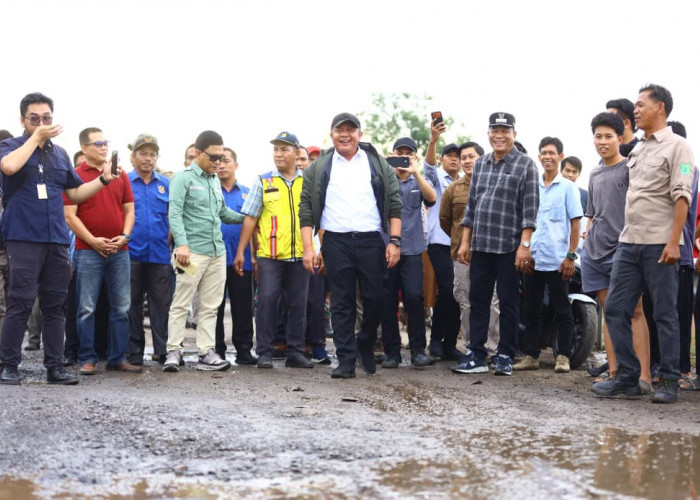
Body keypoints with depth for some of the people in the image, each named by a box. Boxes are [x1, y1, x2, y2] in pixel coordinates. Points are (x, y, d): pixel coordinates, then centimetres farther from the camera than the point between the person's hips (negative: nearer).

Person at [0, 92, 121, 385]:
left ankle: (54, 367, 12)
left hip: (57, 240, 5)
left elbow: (75, 194, 22)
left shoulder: (60, 154, 17)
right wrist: (36, 137, -13)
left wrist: (103, 180, 8)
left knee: (55, 305, 7)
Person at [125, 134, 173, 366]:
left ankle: (162, 350, 5)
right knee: (132, 303, 4)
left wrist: (172, 240, 3)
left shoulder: (166, 184, 11)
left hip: (160, 253, 2)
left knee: (162, 303, 0)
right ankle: (134, 352, 11)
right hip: (131, 252, -1)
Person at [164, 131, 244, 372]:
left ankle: (207, 353, 11)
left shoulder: (215, 180, 18)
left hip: (217, 251, 7)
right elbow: (175, 213, -14)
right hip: (192, 251, -7)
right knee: (181, 303, -4)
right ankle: (174, 352, 1)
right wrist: (182, 244, -25)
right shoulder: (183, 178, -5)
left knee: (210, 306, 7)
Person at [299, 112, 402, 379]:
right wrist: (308, 248, -4)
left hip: (371, 241, 1)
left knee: (375, 298, 2)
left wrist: (394, 241, -4)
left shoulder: (378, 164, 9)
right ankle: (346, 361, 5)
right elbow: (306, 208, 5)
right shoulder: (319, 168, 8)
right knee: (342, 304, 0)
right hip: (336, 243, 0)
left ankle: (365, 344, 28)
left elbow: (395, 204, 6)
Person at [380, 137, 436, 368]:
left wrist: (415, 172, -16)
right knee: (387, 301, 1)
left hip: (412, 248, 0)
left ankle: (418, 349, 0)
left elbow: (431, 197, -6)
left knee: (413, 297, -11)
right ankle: (391, 351, 10)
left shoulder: (418, 182, 14)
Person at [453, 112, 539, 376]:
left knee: (508, 302, 2)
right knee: (478, 301, 6)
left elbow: (530, 208, -7)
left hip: (509, 246, -5)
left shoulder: (525, 164, -2)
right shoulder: (480, 164, 14)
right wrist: (465, 242, 11)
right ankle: (476, 356, 13)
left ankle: (505, 356, 11)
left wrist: (524, 245, -14)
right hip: (480, 245, 5)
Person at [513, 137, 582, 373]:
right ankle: (531, 355, 12)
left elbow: (575, 223, -2)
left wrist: (571, 256, -9)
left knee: (562, 309, 2)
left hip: (557, 260, -4)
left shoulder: (567, 187, 0)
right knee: (532, 309, 7)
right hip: (532, 259, 4)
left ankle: (563, 356, 8)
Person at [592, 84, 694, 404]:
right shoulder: (637, 150, 18)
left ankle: (669, 383, 6)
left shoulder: (676, 146, -3)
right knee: (616, 309, 4)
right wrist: (626, 236, 16)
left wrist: (674, 242, -19)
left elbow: (681, 197, -11)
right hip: (629, 242, 7)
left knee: (665, 315, -1)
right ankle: (627, 378, 11)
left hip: (659, 244, -7)